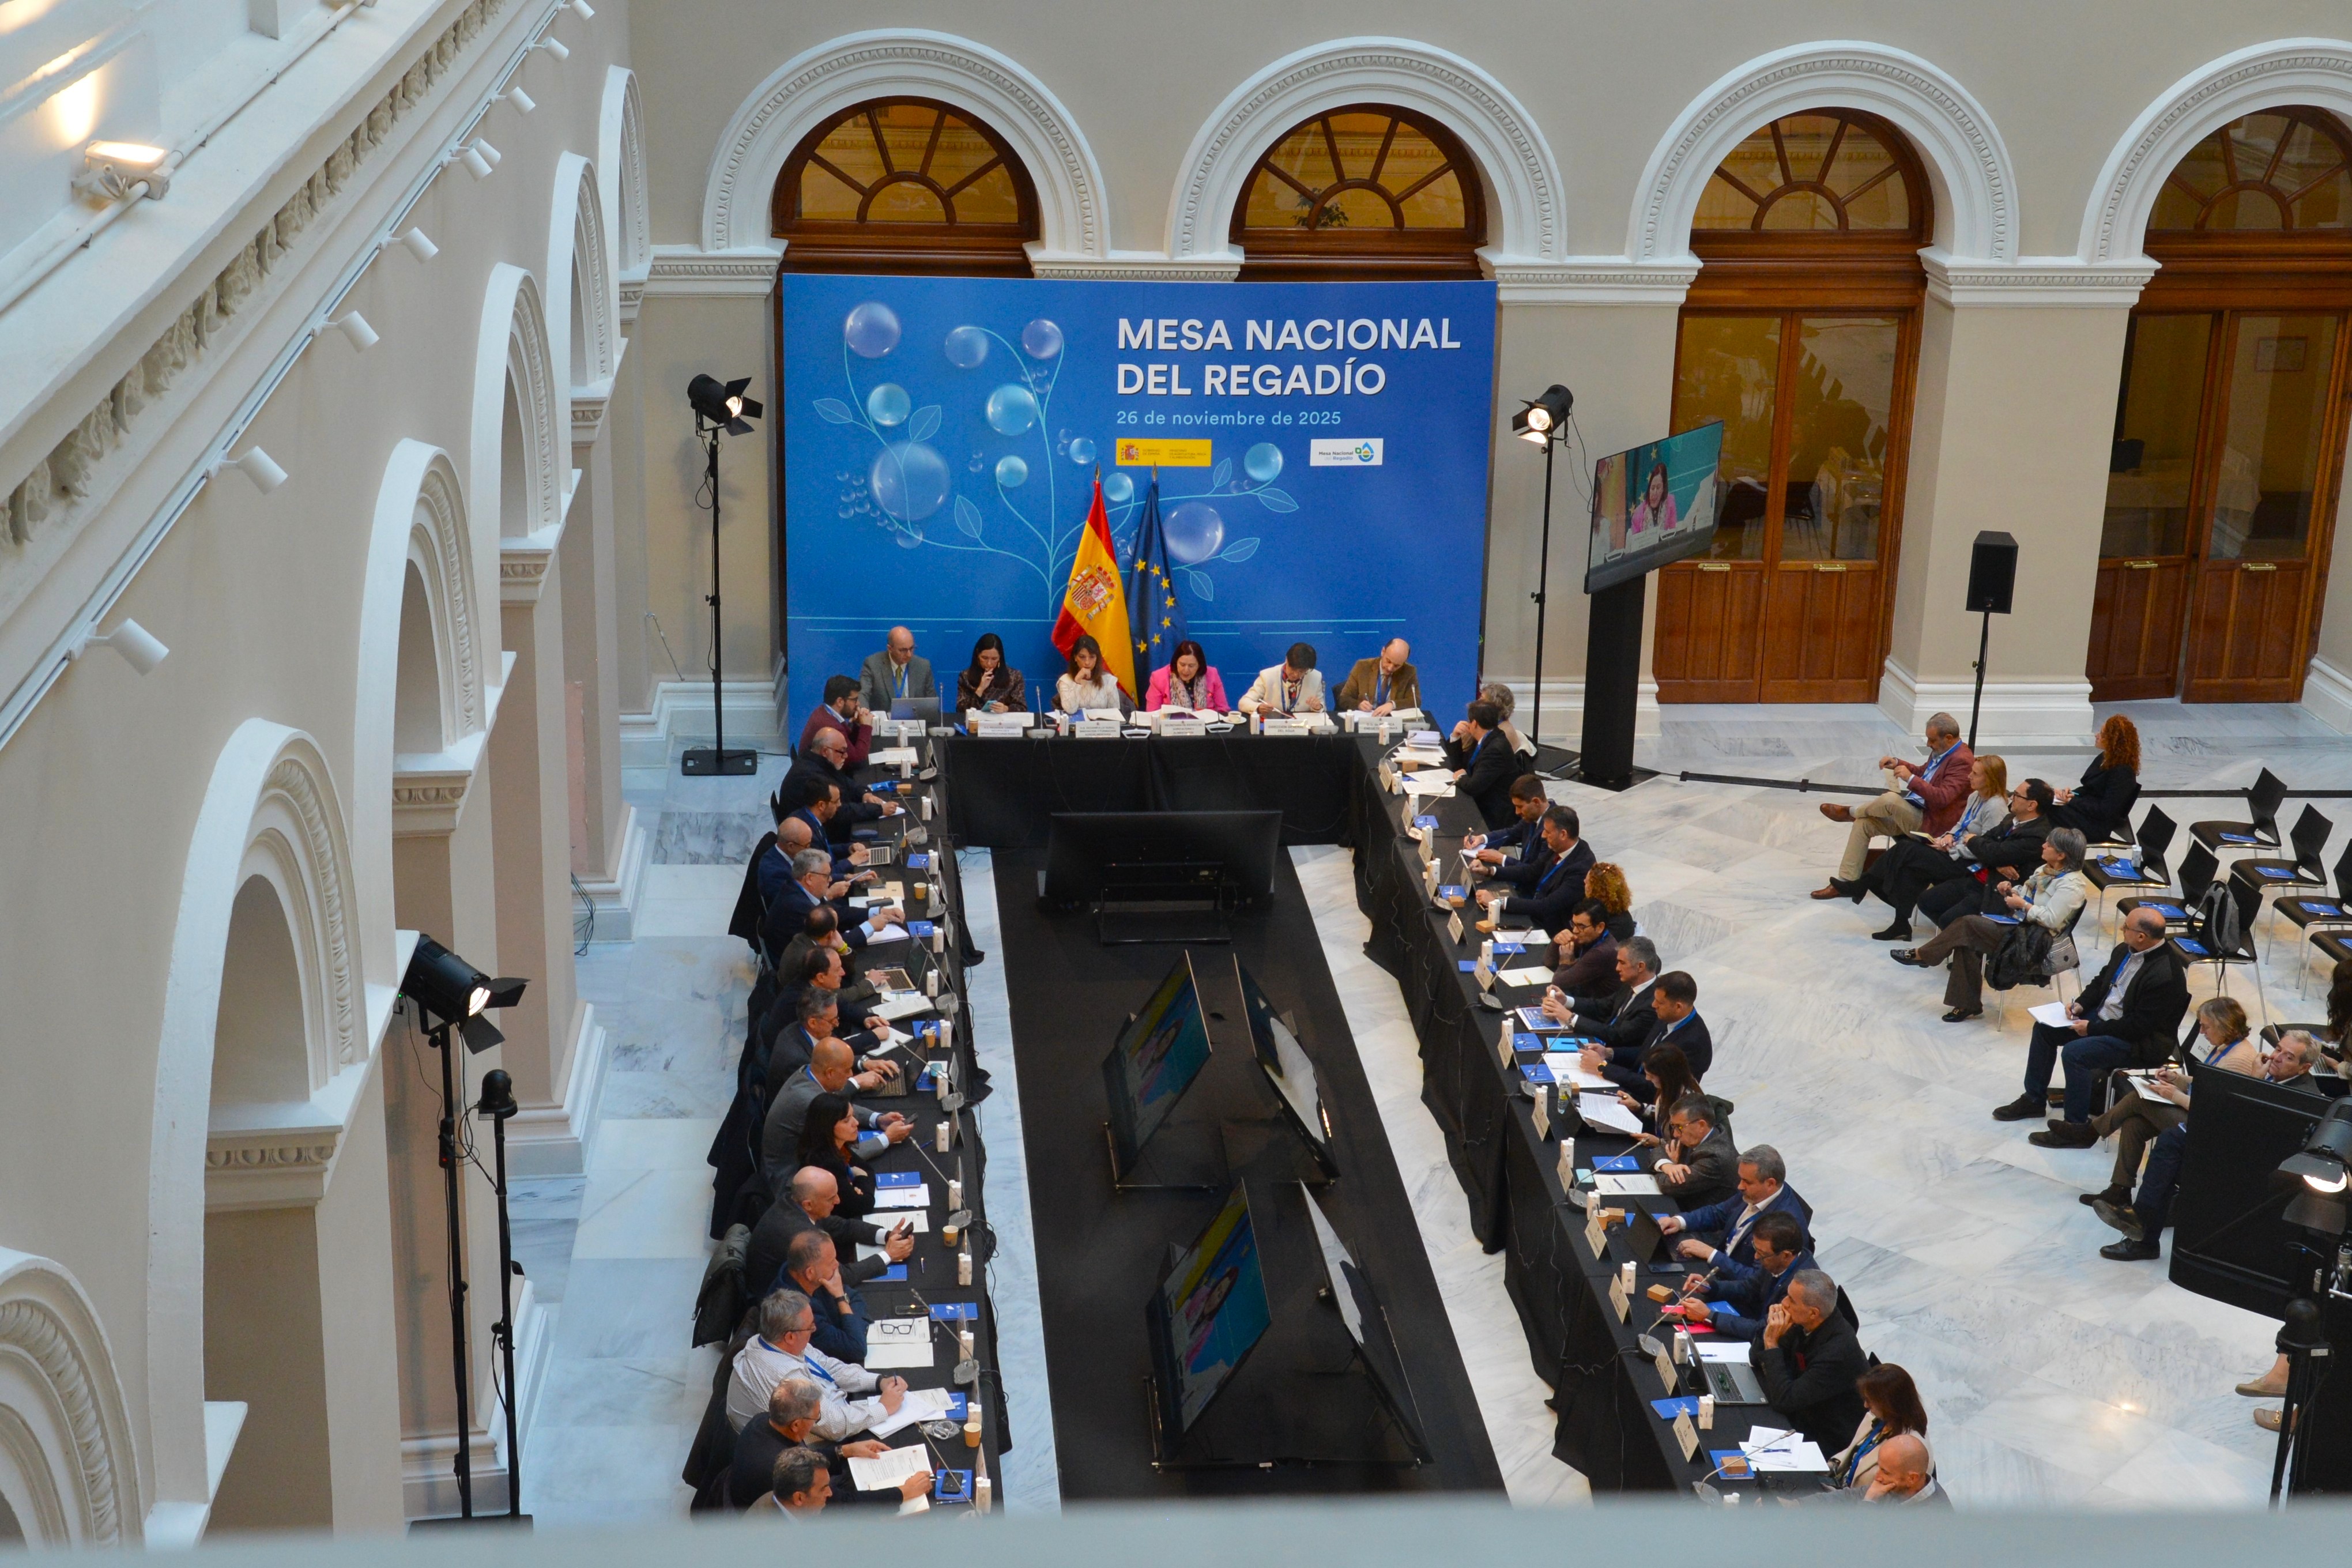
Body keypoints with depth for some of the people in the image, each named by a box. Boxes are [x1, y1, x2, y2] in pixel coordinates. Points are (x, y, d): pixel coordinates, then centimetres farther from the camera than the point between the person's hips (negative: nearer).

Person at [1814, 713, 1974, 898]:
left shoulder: (1961, 761, -19)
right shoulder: (1940, 752, 10)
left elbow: (1942, 798, -29)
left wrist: (1911, 779, -31)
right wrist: (1897, 763, 10)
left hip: (1931, 822, -10)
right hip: (1912, 813, 10)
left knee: (1890, 799, -32)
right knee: (1864, 823, 0)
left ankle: (1851, 812, -1)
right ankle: (1846, 882, 1)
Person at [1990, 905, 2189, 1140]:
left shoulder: (2165, 975, -28)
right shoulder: (2125, 950, -1)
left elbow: (2141, 1025, -26)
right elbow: (2101, 980, 16)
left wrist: (2092, 1029, -20)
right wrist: (2081, 1004, -3)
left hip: (2141, 1040, -10)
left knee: (2074, 1052, -28)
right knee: (2044, 1028, 7)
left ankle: (2078, 1127, -13)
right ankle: (2034, 1100, 20)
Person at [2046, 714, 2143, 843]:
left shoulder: (2123, 772, -19)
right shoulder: (2104, 759, 9)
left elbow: (2106, 811, -22)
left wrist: (2072, 801, -17)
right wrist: (2072, 794, -3)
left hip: (2098, 826, -10)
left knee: (2051, 811, -24)